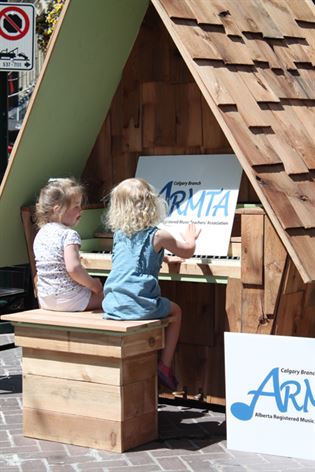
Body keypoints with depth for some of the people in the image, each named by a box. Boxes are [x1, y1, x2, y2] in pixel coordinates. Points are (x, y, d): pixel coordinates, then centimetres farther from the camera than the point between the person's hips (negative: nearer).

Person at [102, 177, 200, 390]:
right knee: (176, 311, 23)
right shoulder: (158, 236, -5)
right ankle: (165, 366, 16)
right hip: (140, 305, -5)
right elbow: (188, 251, 9)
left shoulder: (119, 234, 10)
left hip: (112, 305, 5)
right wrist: (190, 239, 31)